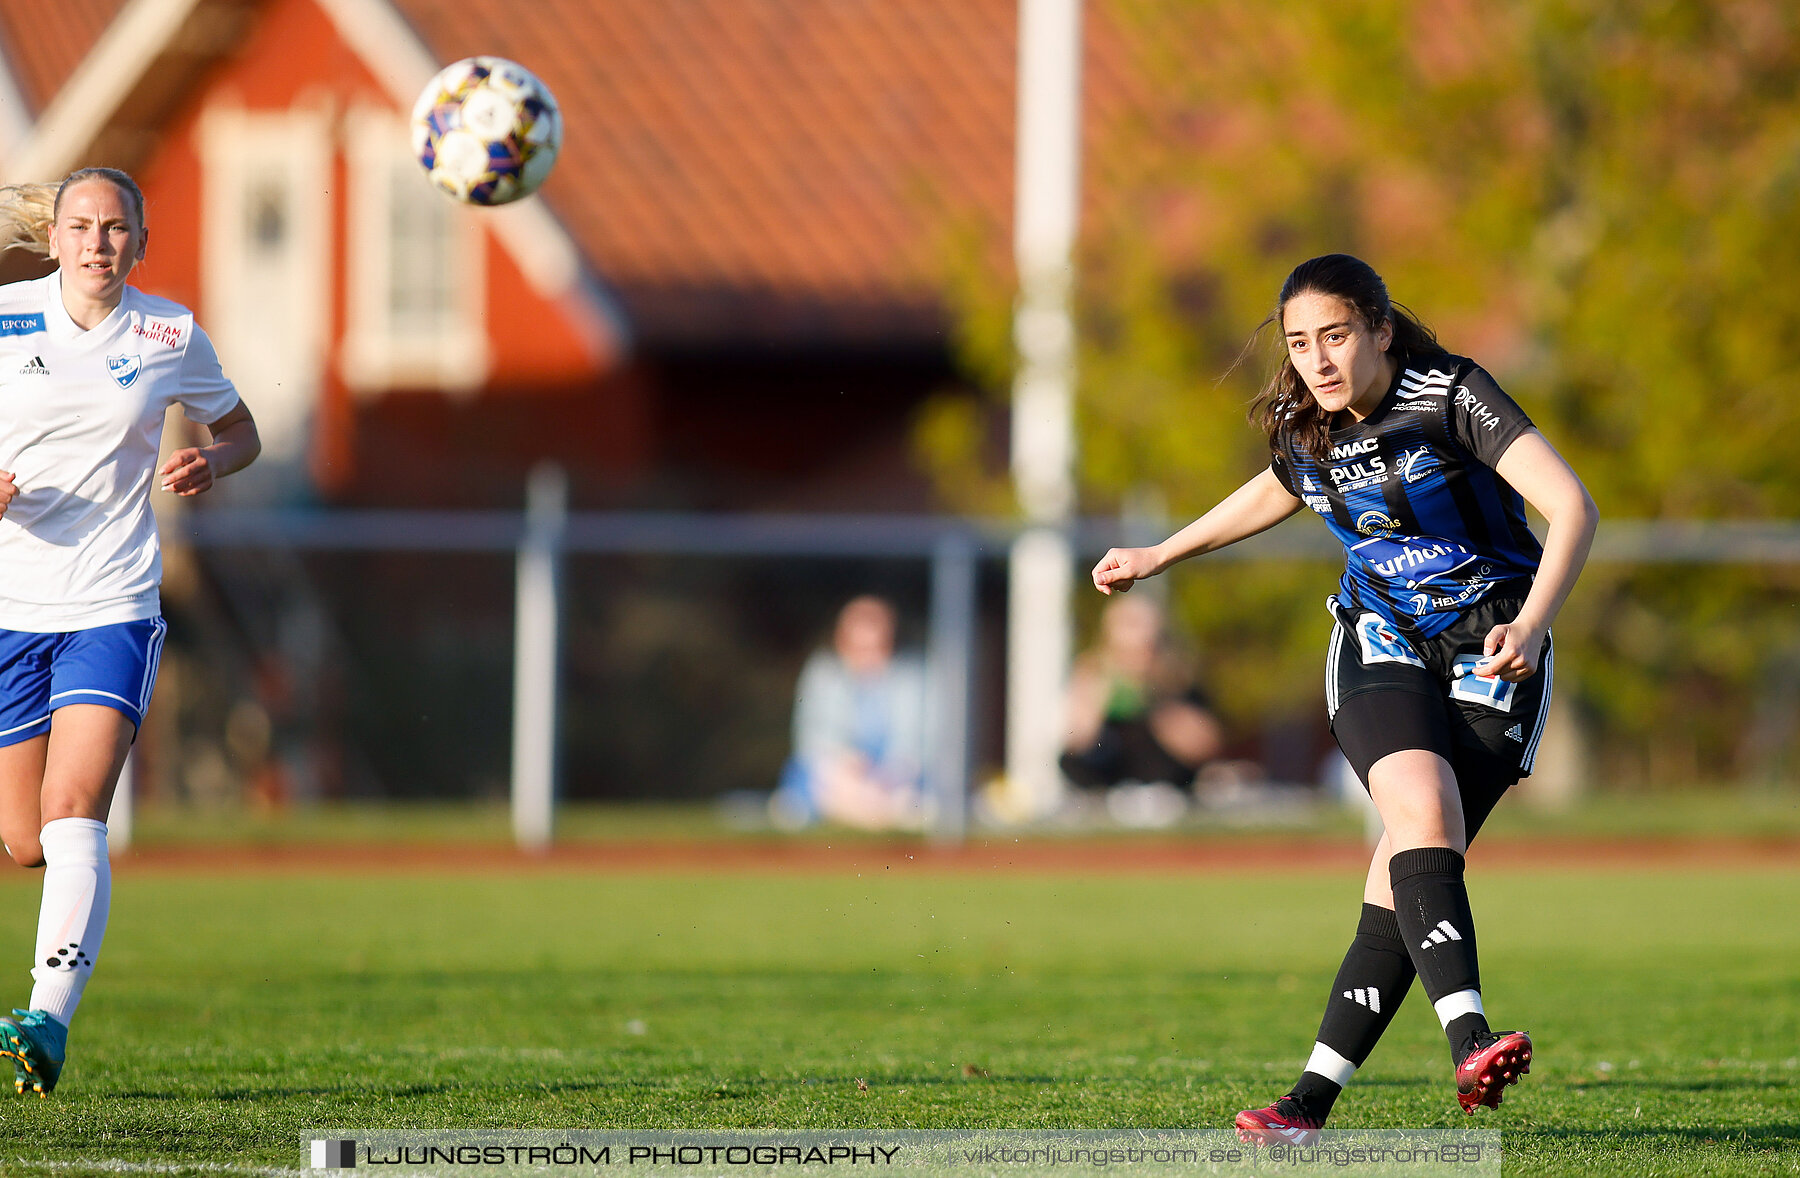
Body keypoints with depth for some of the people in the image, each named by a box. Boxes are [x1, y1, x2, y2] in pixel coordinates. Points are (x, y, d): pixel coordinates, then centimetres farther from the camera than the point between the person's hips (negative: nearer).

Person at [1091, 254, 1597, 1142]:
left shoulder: (1454, 396, -17)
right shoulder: (1302, 429, 0)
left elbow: (1573, 508, -26)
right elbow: (1275, 494, 27)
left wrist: (1532, 623, -41)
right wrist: (1158, 557, 33)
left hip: (1490, 653, -3)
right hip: (1381, 644, 3)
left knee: (1407, 871, -13)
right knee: (1422, 812, -27)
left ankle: (1312, 1101, -9)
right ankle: (1470, 1043, -41)